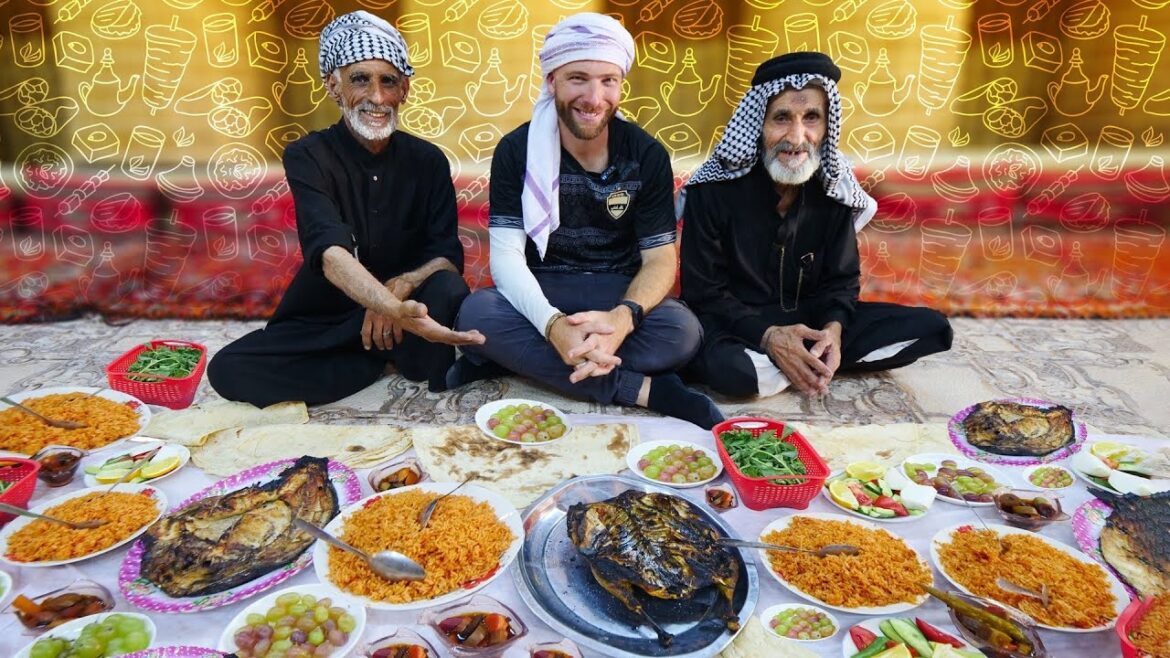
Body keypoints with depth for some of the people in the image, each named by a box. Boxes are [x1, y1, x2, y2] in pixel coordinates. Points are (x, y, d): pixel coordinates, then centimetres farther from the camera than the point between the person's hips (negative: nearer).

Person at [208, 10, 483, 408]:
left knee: (449, 288, -31)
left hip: (405, 308, 0)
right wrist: (396, 311, -50)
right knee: (228, 370, -23)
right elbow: (331, 252, -30)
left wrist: (400, 287, -32)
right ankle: (390, 357, -12)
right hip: (324, 317, 0)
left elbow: (447, 254, -8)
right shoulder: (307, 156, -13)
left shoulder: (428, 161, -3)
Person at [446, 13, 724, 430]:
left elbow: (660, 257, -10)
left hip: (618, 294, 1)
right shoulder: (516, 151, -9)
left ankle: (516, 359, -23)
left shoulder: (647, 155, -6)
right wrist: (553, 324, -38)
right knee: (475, 313, -32)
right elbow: (506, 256, -16)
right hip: (540, 294, 0)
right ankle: (645, 390, -29)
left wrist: (623, 317, -34)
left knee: (682, 330, -30)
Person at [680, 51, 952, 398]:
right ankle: (813, 363, -10)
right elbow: (703, 291, -15)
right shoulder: (714, 189, -16)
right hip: (739, 325, -4)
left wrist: (833, 328, -23)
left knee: (931, 328, -5)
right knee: (728, 367, -40)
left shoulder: (833, 188, -4)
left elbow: (841, 279, 1)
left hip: (809, 320, 5)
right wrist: (767, 337, -30)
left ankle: (804, 362, -10)